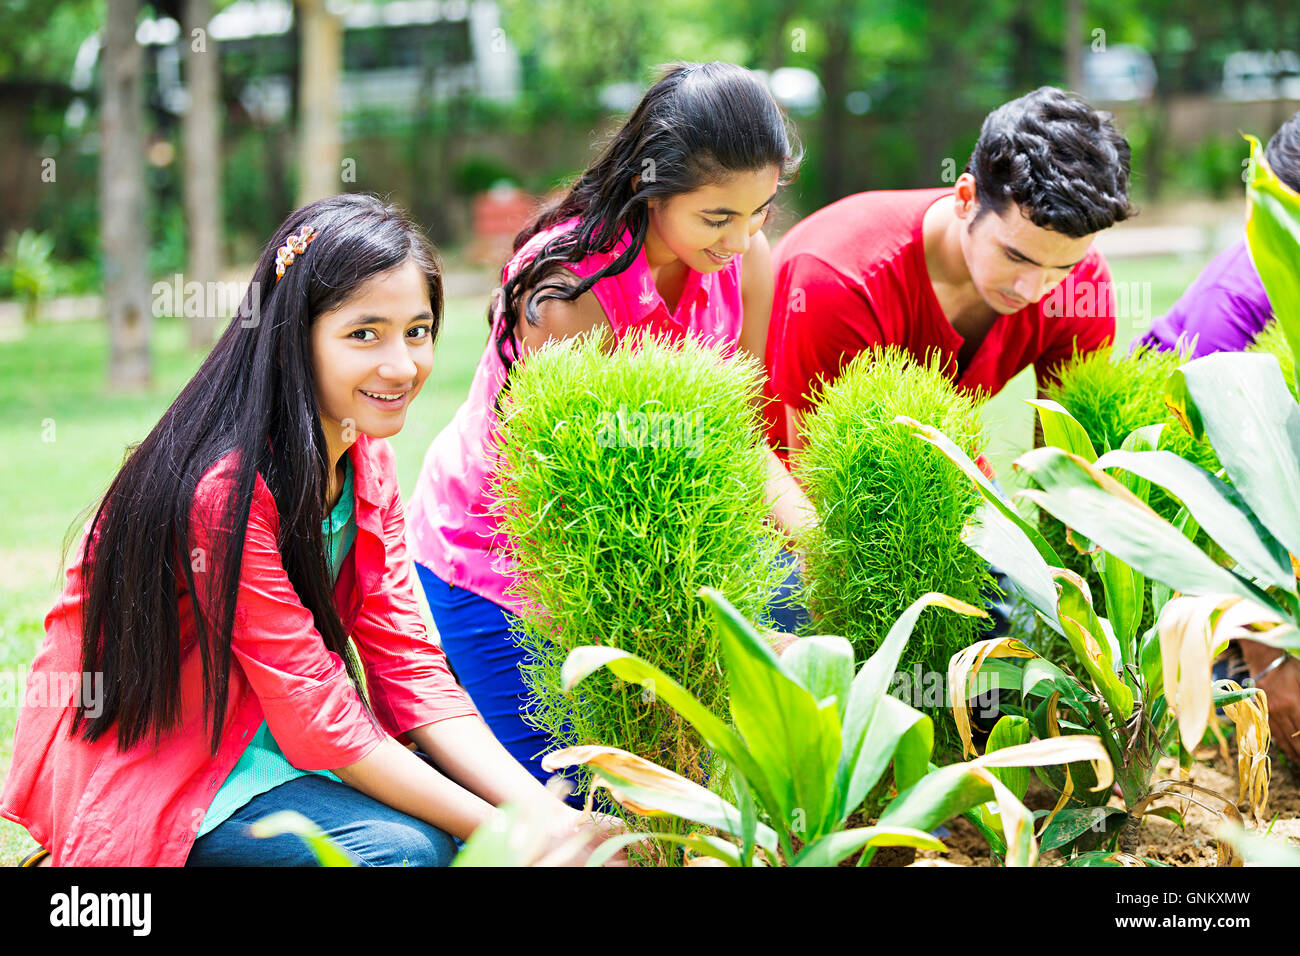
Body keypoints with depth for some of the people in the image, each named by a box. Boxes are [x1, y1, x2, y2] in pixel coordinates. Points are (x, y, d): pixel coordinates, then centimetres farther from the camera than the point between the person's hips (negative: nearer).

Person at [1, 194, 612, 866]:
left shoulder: (365, 459, -1)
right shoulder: (225, 489, -28)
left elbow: (407, 665, -5)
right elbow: (321, 721, -25)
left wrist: (545, 810, -19)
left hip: (256, 732, 7)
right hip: (138, 769, -7)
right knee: (404, 846, -25)